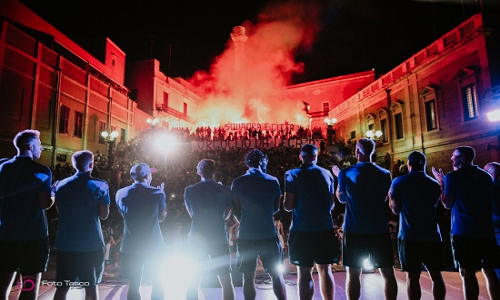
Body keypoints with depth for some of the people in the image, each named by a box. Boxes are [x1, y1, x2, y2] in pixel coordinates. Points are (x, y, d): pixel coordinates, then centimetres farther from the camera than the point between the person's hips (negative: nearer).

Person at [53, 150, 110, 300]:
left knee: (62, 287, 10)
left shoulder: (61, 185, 6)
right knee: (91, 286, 8)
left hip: (65, 244, 4)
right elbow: (104, 215, -6)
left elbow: (59, 211, 14)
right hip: (91, 244, -3)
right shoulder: (100, 185, -7)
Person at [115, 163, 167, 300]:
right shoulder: (157, 193, -11)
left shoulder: (120, 193, -2)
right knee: (156, 281, 16)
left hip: (130, 246, 2)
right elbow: (161, 217, -1)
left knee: (133, 284, 10)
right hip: (153, 245, -1)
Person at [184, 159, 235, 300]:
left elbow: (192, 214, 9)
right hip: (219, 240, -1)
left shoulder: (189, 191, -2)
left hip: (197, 240, 2)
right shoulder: (225, 190, -4)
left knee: (194, 281, 15)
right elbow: (226, 215, 5)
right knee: (226, 282, 10)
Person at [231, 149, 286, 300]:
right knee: (276, 274, 12)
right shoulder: (273, 181, 0)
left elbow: (236, 210, 1)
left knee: (248, 277, 10)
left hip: (246, 236, 0)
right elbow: (276, 208, 7)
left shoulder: (237, 183, -3)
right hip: (268, 235, 1)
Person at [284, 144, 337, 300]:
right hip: (325, 228, 3)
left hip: (302, 230, -3)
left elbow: (288, 206, -9)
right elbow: (332, 203, 11)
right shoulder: (327, 174, 5)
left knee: (305, 273, 4)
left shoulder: (292, 175, -5)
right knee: (325, 270, 14)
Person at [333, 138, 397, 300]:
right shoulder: (384, 174, -1)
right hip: (380, 230, 2)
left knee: (353, 273, 8)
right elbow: (384, 197, 14)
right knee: (387, 273, 13)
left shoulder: (346, 173, -6)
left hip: (354, 231, -1)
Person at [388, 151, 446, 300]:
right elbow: (435, 205, 16)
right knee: (436, 275, 12)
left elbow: (396, 209, -5)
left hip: (409, 237, -3)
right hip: (432, 236, 3)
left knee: (412, 276, 2)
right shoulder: (434, 184, 7)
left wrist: (390, 198, 13)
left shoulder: (398, 182, -3)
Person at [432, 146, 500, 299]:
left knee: (467, 273, -1)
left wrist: (442, 183, 5)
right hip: (487, 231, 6)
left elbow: (448, 204, -4)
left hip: (464, 231, -6)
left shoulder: (453, 177, -6)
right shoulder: (486, 176, 12)